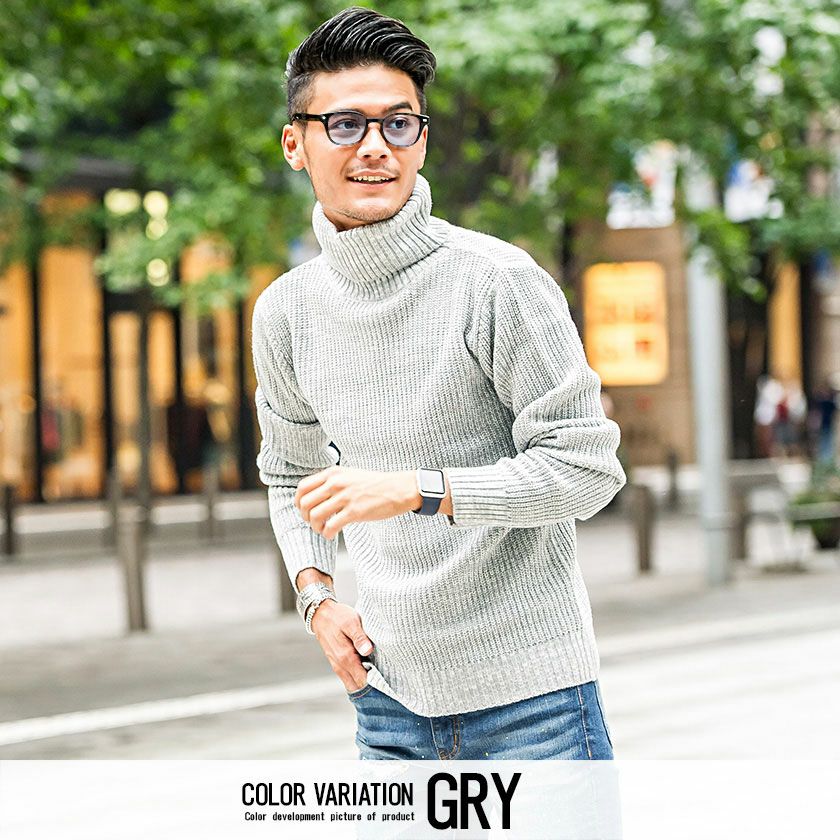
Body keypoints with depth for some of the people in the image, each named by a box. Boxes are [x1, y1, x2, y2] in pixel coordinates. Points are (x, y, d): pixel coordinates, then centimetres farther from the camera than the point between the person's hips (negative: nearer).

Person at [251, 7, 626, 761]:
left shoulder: (499, 281, -12)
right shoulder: (286, 310, 5)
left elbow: (587, 467, -12)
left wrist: (417, 489, -21)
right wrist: (316, 593, 5)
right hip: (391, 698, 5)